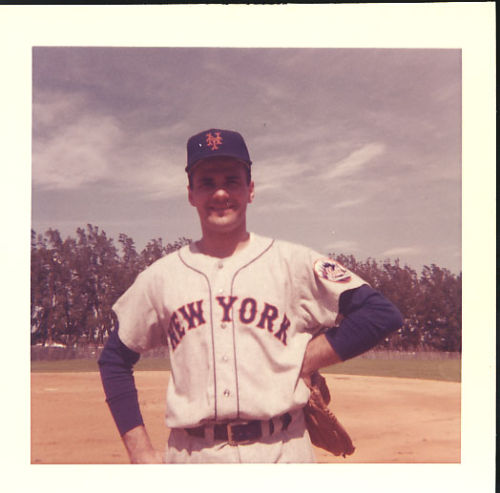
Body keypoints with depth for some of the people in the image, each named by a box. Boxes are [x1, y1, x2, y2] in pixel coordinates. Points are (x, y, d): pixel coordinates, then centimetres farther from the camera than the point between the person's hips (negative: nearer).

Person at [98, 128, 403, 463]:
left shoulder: (294, 263, 1)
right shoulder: (160, 277, 7)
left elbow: (383, 314, -3)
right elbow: (114, 360, 15)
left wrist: (305, 361, -7)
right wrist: (141, 453, 7)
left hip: (281, 454, -1)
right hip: (190, 457, 2)